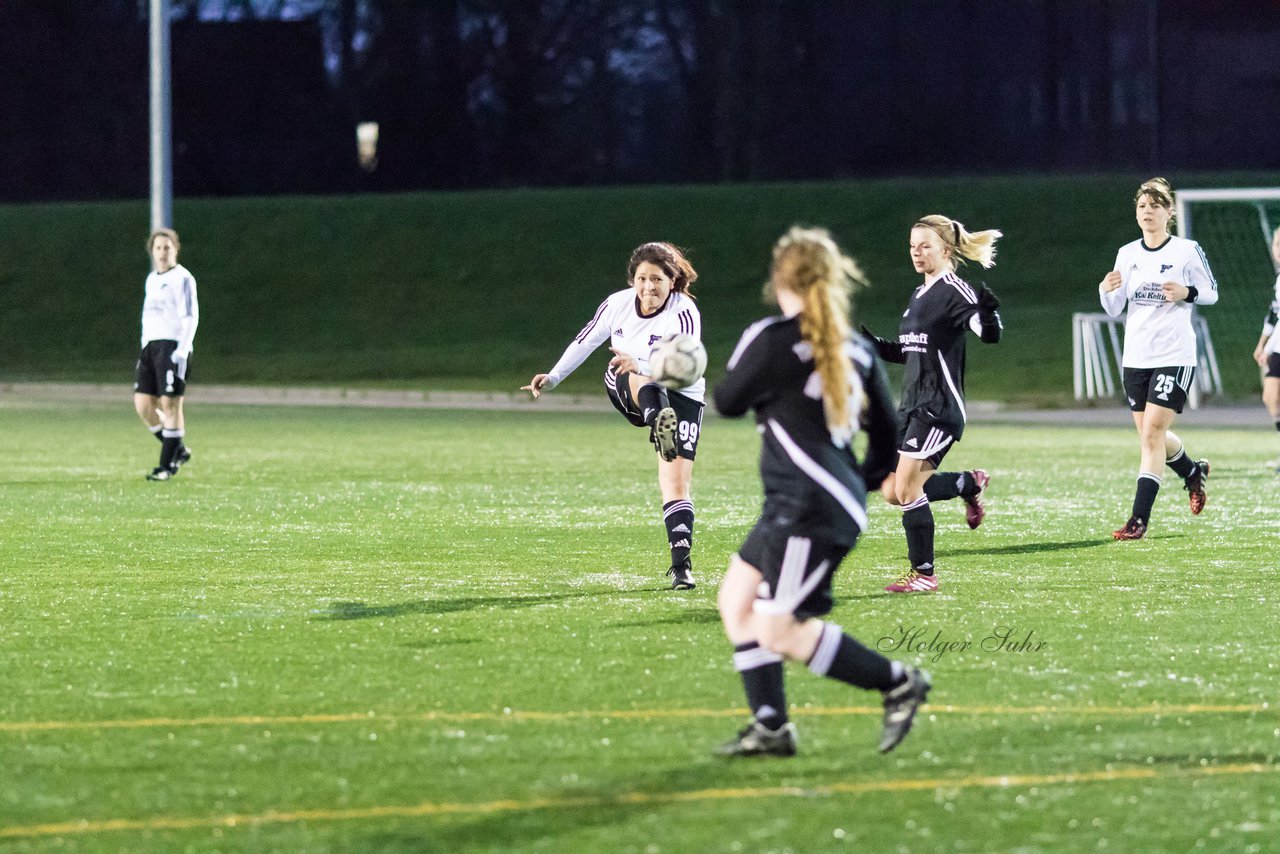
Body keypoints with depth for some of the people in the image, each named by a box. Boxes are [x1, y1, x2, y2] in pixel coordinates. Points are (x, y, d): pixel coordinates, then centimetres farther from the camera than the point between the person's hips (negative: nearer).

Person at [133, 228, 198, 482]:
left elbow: (191, 317, -10)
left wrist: (182, 351, -17)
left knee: (170, 404, -6)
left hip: (173, 345, -8)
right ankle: (179, 451, 16)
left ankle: (168, 464, 1)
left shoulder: (182, 279, -4)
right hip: (150, 346, 8)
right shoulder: (152, 279, 20)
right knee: (143, 404, 1)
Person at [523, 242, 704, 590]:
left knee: (677, 482, -15)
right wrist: (553, 378, 12)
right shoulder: (618, 304, -12)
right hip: (626, 390, 2)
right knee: (637, 381, -37)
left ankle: (681, 564, -12)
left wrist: (640, 365, -55)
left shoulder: (684, 313, -25)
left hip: (680, 396, -2)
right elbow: (585, 341, 6)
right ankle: (657, 422, -71)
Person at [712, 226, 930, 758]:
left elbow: (728, 402, 0)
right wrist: (860, 483, 27)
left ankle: (898, 683, 0)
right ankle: (770, 728, 13)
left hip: (810, 513, -9)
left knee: (779, 633, -5)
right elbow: (888, 437, 13)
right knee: (736, 598, 14)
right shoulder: (856, 350, 9)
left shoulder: (772, 341, -13)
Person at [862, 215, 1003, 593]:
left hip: (939, 406, -9)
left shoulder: (954, 291, -10)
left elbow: (989, 335, -23)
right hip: (912, 405, 9)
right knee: (892, 491, 9)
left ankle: (924, 574, -2)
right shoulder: (919, 296, 17)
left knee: (907, 489, -12)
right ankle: (971, 483, 27)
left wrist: (988, 311, -43)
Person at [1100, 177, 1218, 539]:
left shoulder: (1187, 250, -5)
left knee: (1152, 433, -13)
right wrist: (1107, 291, -12)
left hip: (1174, 356, -6)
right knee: (1151, 435, 13)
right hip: (1136, 357, 6)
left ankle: (1139, 519, -13)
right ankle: (1194, 472, 44)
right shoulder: (1127, 254, 8)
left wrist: (1186, 293, -17)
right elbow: (1114, 309, 9)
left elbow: (1211, 292, 3)